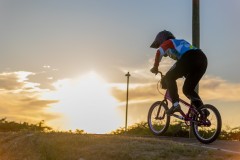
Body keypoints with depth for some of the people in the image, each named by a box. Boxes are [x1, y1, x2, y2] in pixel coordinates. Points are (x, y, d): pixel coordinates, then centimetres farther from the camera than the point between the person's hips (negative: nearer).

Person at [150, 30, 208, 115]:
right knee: (187, 89, 18)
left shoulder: (168, 42, 18)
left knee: (169, 78, 6)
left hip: (189, 58, -8)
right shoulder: (181, 42, 40)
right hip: (203, 59, 8)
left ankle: (175, 105, -8)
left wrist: (155, 67, 7)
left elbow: (159, 52, -3)